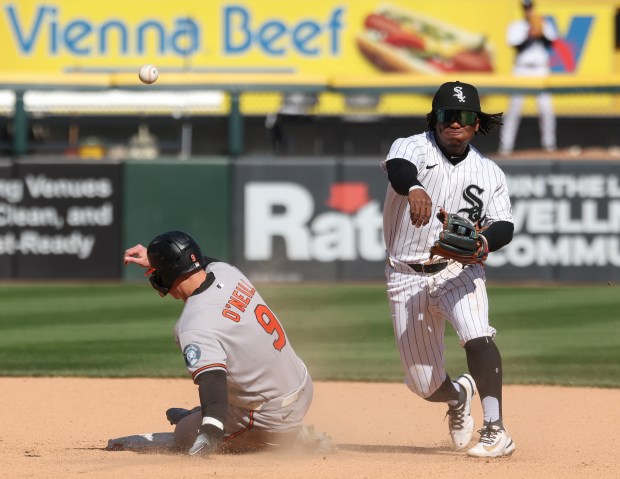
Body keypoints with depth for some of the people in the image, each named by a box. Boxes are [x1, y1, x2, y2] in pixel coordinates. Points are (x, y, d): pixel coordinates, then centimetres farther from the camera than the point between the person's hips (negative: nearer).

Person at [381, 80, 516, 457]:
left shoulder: (488, 173, 2)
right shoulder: (415, 147, -7)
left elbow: (503, 226, -6)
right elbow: (398, 168, -31)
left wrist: (482, 242, -31)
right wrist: (414, 189, -56)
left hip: (458, 270, 0)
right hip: (407, 275, 0)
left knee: (477, 335, -30)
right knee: (425, 384, 5)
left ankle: (496, 430, -33)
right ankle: (458, 396, 41)